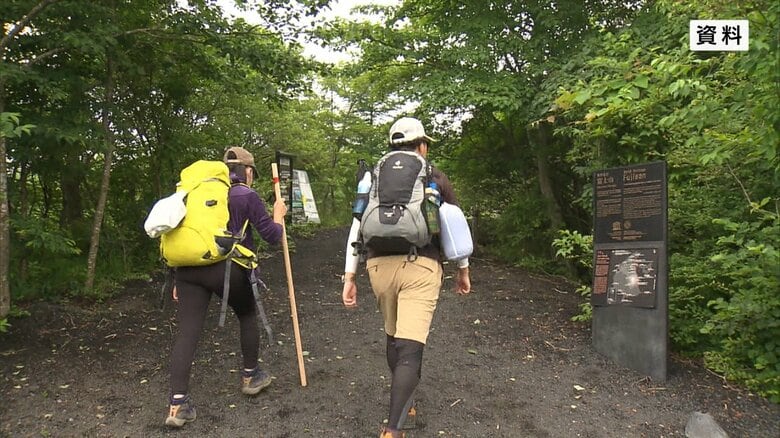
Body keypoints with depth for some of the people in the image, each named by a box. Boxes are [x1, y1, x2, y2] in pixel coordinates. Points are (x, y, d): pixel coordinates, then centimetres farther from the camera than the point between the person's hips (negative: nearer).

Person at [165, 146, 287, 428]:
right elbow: (272, 236, 3)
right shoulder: (247, 196, 3)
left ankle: (178, 404, -3)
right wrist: (278, 214, 24)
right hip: (225, 268, -4)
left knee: (187, 332, 1)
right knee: (247, 316, 21)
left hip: (188, 267, 4)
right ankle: (250, 377, 34)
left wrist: (180, 280, 22)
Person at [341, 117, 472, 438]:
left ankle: (404, 401, 42)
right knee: (410, 348, -7)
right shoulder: (435, 178, 9)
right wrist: (463, 270, 23)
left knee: (393, 337, 24)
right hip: (420, 266, -3)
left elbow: (357, 229, 8)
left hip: (379, 264, 4)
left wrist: (349, 277, 10)